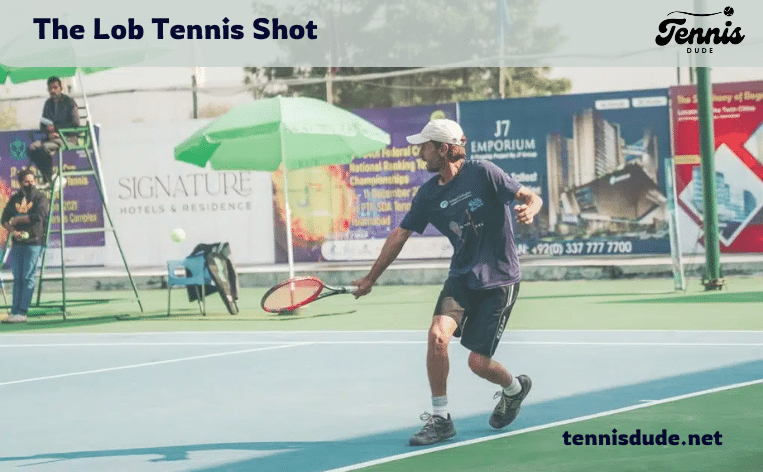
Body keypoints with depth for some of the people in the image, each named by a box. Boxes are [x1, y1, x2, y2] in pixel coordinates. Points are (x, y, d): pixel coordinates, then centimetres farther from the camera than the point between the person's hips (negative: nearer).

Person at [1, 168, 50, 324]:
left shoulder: (40, 198, 0)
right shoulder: (15, 198, 14)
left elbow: (39, 216, -16)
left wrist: (18, 219, -8)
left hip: (34, 242, -5)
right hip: (17, 243, 5)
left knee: (27, 278, -7)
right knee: (17, 278, 4)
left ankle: (21, 312, -8)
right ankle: (14, 312, 4)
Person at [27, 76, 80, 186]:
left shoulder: (69, 102, -4)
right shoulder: (48, 103, 14)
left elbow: (75, 123, -11)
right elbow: (43, 125, 15)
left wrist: (56, 127, -15)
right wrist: (49, 132, -8)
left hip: (67, 137, -6)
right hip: (52, 137, 6)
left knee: (46, 147, -33)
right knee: (32, 148, -21)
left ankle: (48, 180, -23)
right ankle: (46, 178, -17)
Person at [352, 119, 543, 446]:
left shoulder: (482, 173, -12)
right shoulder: (428, 194, 2)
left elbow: (530, 197, -11)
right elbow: (400, 235, 10)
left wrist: (528, 210, -35)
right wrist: (371, 278, 15)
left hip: (498, 279, -4)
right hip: (461, 276, 4)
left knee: (478, 362, -5)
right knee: (438, 333, -21)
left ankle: (514, 388, 31)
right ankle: (440, 419, -8)